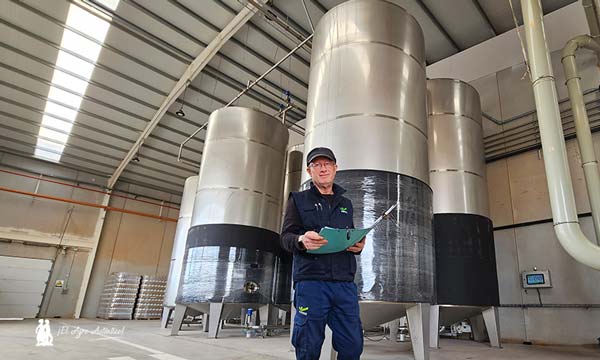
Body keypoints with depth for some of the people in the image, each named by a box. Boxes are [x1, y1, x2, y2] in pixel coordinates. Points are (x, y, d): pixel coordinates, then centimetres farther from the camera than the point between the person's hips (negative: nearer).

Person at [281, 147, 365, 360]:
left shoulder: (346, 204, 22)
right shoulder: (298, 200, 10)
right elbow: (286, 237, 1)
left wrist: (358, 246, 1)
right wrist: (301, 241, -22)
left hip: (345, 283, 4)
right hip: (311, 281, -3)